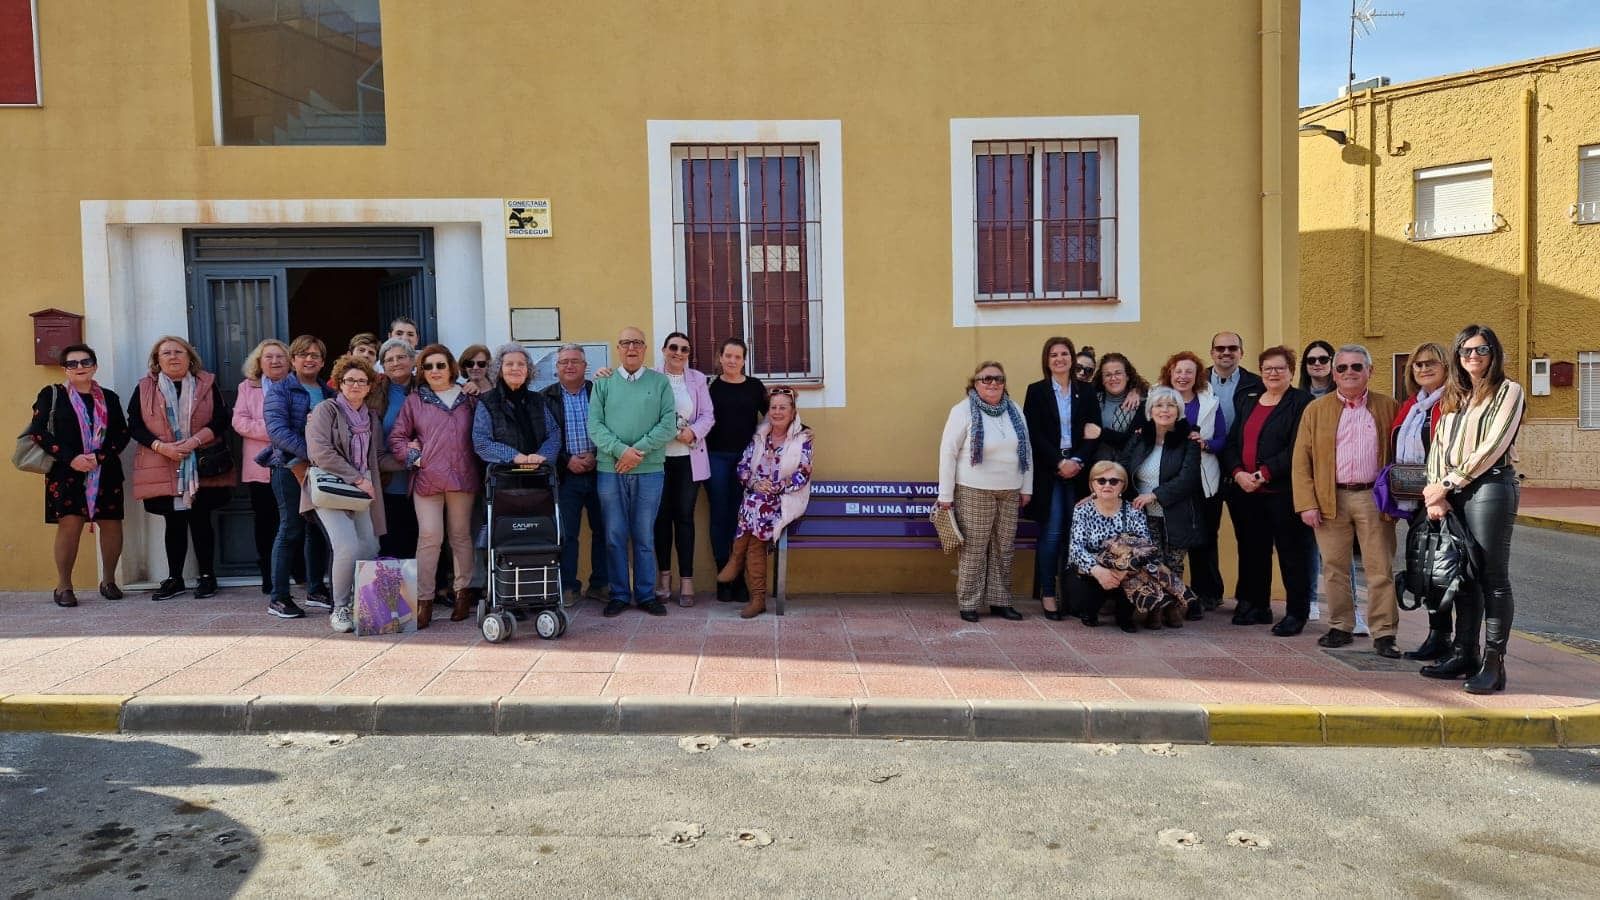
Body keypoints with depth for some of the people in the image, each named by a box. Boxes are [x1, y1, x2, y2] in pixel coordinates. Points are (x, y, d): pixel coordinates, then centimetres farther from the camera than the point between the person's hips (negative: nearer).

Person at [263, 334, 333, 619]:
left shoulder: (328, 393, 15)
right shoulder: (280, 389, -1)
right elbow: (277, 430, -14)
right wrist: (310, 453, -23)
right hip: (291, 467, -5)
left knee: (318, 529, 10)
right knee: (291, 530, -5)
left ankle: (316, 590, 21)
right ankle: (278, 598, 1)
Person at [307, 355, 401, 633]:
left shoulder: (372, 417, 17)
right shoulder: (326, 410, -1)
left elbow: (379, 457, 16)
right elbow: (321, 452, -13)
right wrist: (357, 479, -15)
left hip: (362, 493, 6)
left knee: (370, 550, -6)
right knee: (348, 547, -20)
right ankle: (339, 610, -3)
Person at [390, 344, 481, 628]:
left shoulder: (469, 399, 11)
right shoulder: (415, 400, 9)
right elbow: (396, 437, 9)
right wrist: (413, 457, -4)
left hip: (463, 477, 1)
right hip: (427, 478, -1)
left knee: (461, 535, 9)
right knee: (429, 537, -7)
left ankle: (463, 592, 19)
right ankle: (423, 600, -3)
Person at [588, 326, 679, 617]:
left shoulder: (660, 382, 5)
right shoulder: (603, 383, 7)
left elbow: (669, 424, -3)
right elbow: (595, 426, -1)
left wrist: (639, 450, -13)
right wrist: (621, 450, -15)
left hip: (650, 470, -1)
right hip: (610, 470, 1)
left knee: (645, 536, 6)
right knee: (615, 535, 5)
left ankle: (646, 594, 15)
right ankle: (619, 594, 15)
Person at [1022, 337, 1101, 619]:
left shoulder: (1086, 393, 11)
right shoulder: (1036, 391, 3)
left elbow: (1094, 433, 5)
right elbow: (1034, 434, -4)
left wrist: (1077, 461, -10)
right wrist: (1060, 462, -12)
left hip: (1078, 470, 2)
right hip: (1047, 472, -2)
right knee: (1051, 533, -4)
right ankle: (1047, 593, 4)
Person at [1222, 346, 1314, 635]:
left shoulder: (1301, 402, -3)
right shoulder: (1248, 401, 17)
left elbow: (1296, 449, -13)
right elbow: (1231, 443, 12)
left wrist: (1263, 475, -17)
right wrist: (1239, 474, -5)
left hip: (1283, 491, -6)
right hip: (1245, 492, 6)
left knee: (1291, 553, 0)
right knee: (1251, 551, 12)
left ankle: (1297, 612, 9)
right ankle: (1255, 606, 24)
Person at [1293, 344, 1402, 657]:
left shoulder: (1389, 407, 7)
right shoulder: (1316, 410, 6)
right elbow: (1301, 460, 2)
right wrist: (1306, 504, -6)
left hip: (1374, 499, -1)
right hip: (1331, 500, 1)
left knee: (1380, 569, -1)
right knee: (1334, 568, 7)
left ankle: (1384, 634, 4)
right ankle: (1340, 627, 19)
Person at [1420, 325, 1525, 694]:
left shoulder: (1508, 391, 0)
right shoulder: (1453, 397, 19)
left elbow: (1493, 445, -10)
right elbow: (1438, 446, 11)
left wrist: (1449, 483, -10)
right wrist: (1435, 491, -3)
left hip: (1490, 486, -6)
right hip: (1453, 493, 6)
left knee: (1493, 577, -5)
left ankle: (1494, 664, -4)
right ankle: (1464, 653, 16)